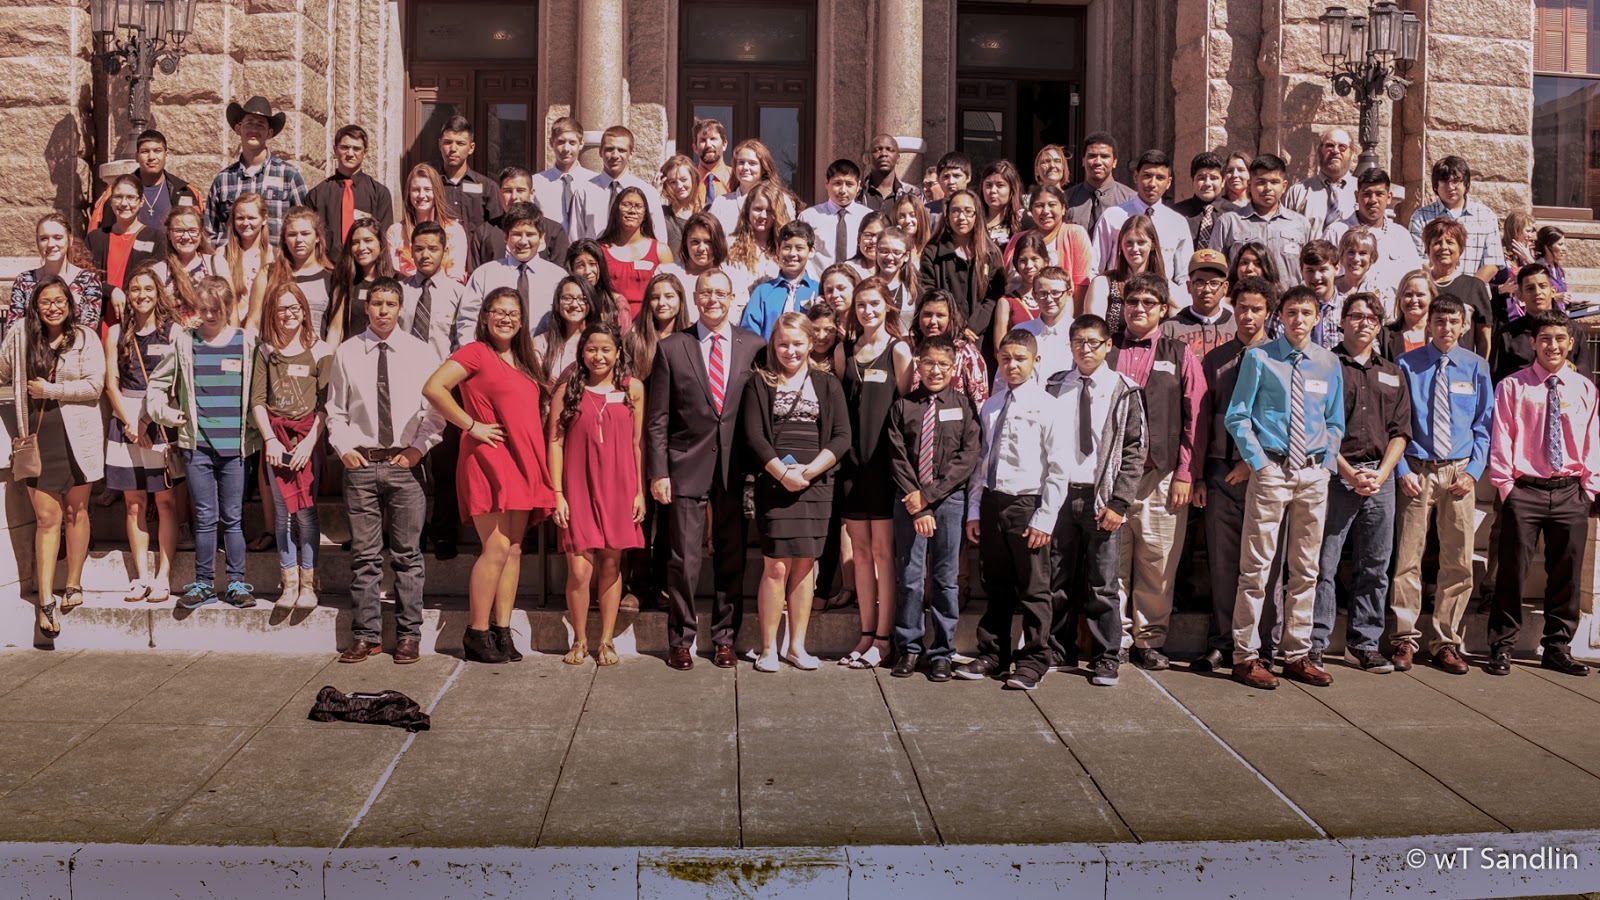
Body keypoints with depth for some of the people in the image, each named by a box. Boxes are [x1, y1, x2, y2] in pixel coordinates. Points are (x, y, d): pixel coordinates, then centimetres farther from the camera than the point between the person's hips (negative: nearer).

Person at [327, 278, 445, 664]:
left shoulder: (420, 352, 3)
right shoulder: (347, 352, 6)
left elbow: (435, 410, 4)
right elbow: (335, 409, 12)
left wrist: (418, 448, -7)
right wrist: (343, 447, 1)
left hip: (405, 462, -1)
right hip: (360, 462, 1)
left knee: (407, 555, 3)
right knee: (364, 555, 5)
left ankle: (408, 635, 12)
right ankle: (366, 635, 14)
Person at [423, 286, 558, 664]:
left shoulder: (526, 360, 19)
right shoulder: (475, 353, -4)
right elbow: (433, 388, -15)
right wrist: (471, 425, -13)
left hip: (522, 461, 7)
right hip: (489, 460, -7)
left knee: (514, 548, 6)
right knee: (497, 547, -11)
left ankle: (502, 631, 11)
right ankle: (477, 633, -1)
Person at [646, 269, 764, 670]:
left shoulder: (753, 346, 6)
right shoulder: (671, 348, 4)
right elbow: (658, 418, 2)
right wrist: (658, 472, -4)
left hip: (736, 468, 1)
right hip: (688, 467, -1)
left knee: (732, 558, 8)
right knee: (684, 559, 1)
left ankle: (725, 638, 21)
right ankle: (680, 641, 14)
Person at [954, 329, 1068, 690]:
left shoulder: (1046, 405, -5)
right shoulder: (990, 407, 10)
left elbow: (1058, 468, -7)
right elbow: (980, 460, 13)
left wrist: (1045, 517, -12)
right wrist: (974, 510, 8)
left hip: (1027, 504, -5)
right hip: (991, 502, 5)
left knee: (1033, 589, 4)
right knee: (995, 586, 14)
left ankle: (1033, 661, 15)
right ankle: (992, 655, 25)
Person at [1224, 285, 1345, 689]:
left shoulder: (1329, 363, 11)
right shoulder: (1259, 358, -1)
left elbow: (1335, 423, 17)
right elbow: (1237, 416, -2)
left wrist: (1327, 460, 3)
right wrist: (1258, 462, -9)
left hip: (1313, 475, 4)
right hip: (1271, 470, -4)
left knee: (1305, 569, 10)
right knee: (1256, 567, -3)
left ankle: (1297, 655, 20)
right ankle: (1245, 656, 3)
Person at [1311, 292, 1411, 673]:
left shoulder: (1392, 373, 17)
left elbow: (1400, 431, 12)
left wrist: (1380, 474, -3)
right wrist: (1348, 472, -11)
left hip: (1380, 475, 5)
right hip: (1334, 474, -4)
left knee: (1374, 566, 7)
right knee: (1323, 563, -5)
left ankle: (1364, 644, 15)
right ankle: (1315, 643, 2)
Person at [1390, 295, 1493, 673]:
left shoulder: (1476, 367, 5)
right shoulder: (1407, 365, 0)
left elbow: (1484, 424, 7)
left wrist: (1474, 471, -3)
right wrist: (1402, 470, -8)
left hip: (1459, 472, 2)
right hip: (1416, 471, -2)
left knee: (1458, 563, 5)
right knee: (1407, 558, -1)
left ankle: (1446, 643, 16)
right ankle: (1405, 639, 10)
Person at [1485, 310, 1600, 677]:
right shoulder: (1513, 387, 1)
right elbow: (1501, 440, -1)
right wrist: (1505, 486, -6)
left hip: (1570, 492, 3)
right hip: (1525, 490, -3)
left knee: (1566, 574, 8)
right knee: (1513, 571, -2)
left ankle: (1557, 648, 20)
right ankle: (1501, 648, 7)